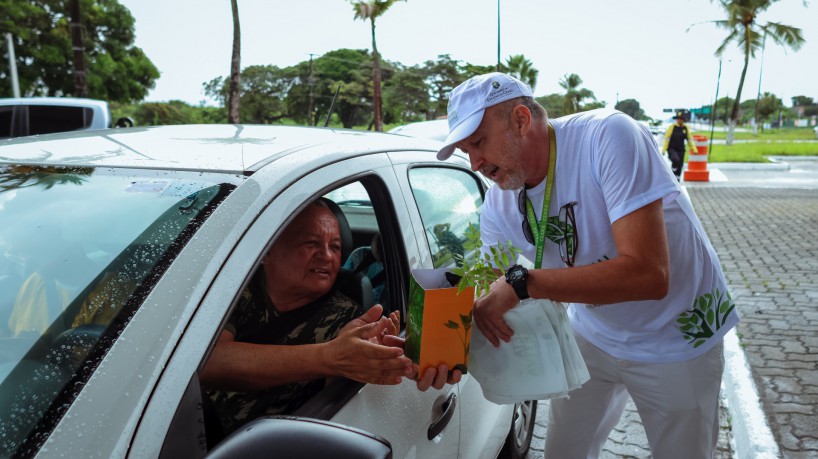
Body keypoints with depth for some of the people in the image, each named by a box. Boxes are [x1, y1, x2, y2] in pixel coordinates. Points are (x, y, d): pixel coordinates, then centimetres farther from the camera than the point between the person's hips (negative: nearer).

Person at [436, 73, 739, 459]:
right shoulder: (498, 206, -11)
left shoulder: (607, 136, -30)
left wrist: (521, 282, -39)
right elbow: (493, 299, -6)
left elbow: (648, 274, -37)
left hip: (678, 338, -4)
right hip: (594, 335, 5)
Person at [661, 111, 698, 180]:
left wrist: (694, 150, 5)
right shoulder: (671, 127, -7)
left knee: (679, 166, 3)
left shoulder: (686, 128, 5)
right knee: (676, 160, -31)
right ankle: (672, 173, -5)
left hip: (681, 150, 4)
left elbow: (690, 139, 11)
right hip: (672, 149, -4)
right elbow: (666, 139, -8)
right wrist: (663, 150, -14)